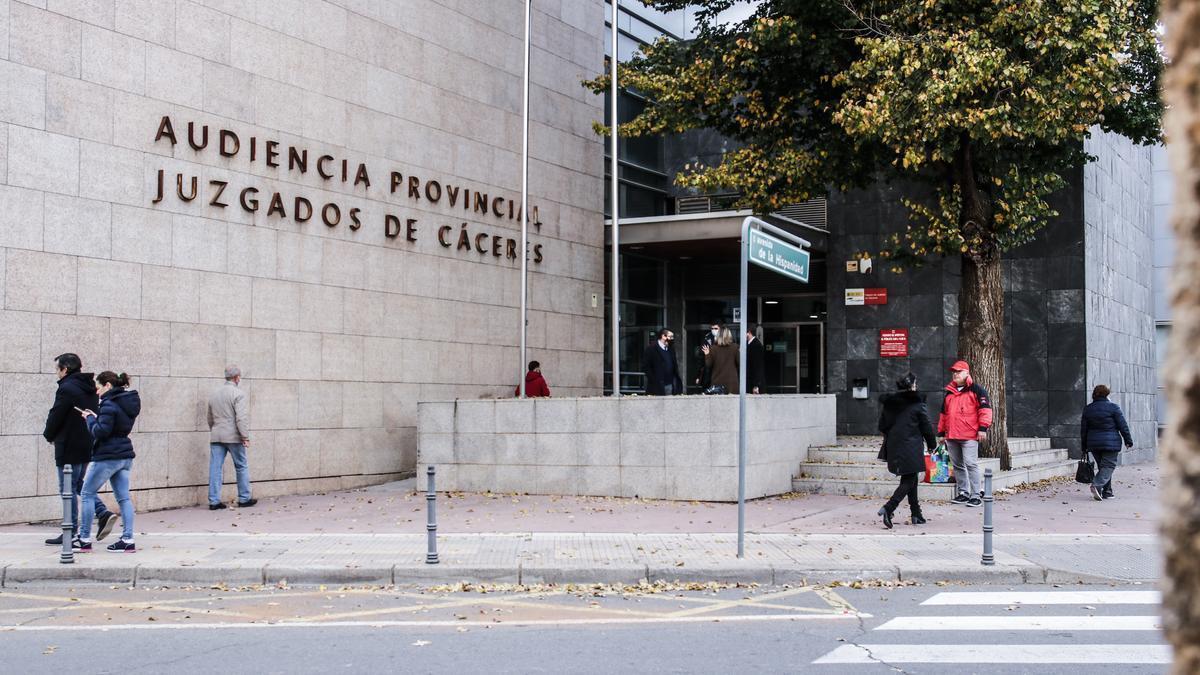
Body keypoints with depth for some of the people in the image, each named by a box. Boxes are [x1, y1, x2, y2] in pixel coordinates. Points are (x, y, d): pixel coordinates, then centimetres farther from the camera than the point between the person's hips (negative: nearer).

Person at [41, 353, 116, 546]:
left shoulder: (67, 388, -16)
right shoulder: (90, 388, 11)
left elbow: (55, 416, -15)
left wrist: (49, 435, 5)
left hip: (69, 447, -9)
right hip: (88, 445, 9)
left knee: (68, 489, 0)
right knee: (79, 485, 20)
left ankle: (71, 533, 4)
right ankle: (103, 513, 4)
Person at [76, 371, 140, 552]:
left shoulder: (109, 404, -16)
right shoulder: (129, 401, 11)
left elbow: (100, 432, -20)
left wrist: (90, 418, -5)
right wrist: (96, 417, 10)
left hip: (107, 457, -8)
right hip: (125, 455, 8)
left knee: (87, 494, 4)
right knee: (123, 497, 6)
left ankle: (84, 540, 7)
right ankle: (128, 540, 2)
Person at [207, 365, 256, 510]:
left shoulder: (214, 393, 14)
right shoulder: (239, 393, -8)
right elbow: (242, 417, -17)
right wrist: (245, 436, -15)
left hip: (215, 437, 6)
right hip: (233, 436, -6)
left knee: (215, 468, 3)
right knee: (241, 467, 7)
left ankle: (214, 501, 2)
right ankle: (244, 499, 13)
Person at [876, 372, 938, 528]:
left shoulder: (889, 403, 5)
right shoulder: (918, 405, -9)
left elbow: (882, 426, 11)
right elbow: (926, 427, -2)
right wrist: (932, 444, 13)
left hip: (894, 447, 6)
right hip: (911, 449, -6)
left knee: (909, 480, 17)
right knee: (909, 481, -2)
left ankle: (916, 514, 19)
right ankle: (888, 509, -20)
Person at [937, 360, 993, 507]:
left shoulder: (976, 390, 0)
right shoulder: (949, 393, 20)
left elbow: (985, 409, -7)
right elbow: (943, 414, 26)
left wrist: (982, 428, -14)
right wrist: (941, 432, 23)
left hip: (969, 436, -7)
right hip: (951, 437, 7)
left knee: (971, 464, -12)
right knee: (957, 465, 10)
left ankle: (976, 495, -9)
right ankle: (964, 493, 19)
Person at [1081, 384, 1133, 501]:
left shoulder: (1088, 409, 7)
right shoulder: (1113, 407, -7)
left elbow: (1083, 429, 10)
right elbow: (1123, 426, -6)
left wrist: (1084, 446, 16)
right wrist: (1128, 440, 3)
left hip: (1094, 443, 5)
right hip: (1111, 443, -5)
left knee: (1103, 467, 16)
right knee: (1108, 466, -5)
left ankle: (1107, 492, 16)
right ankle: (1097, 485, -27)